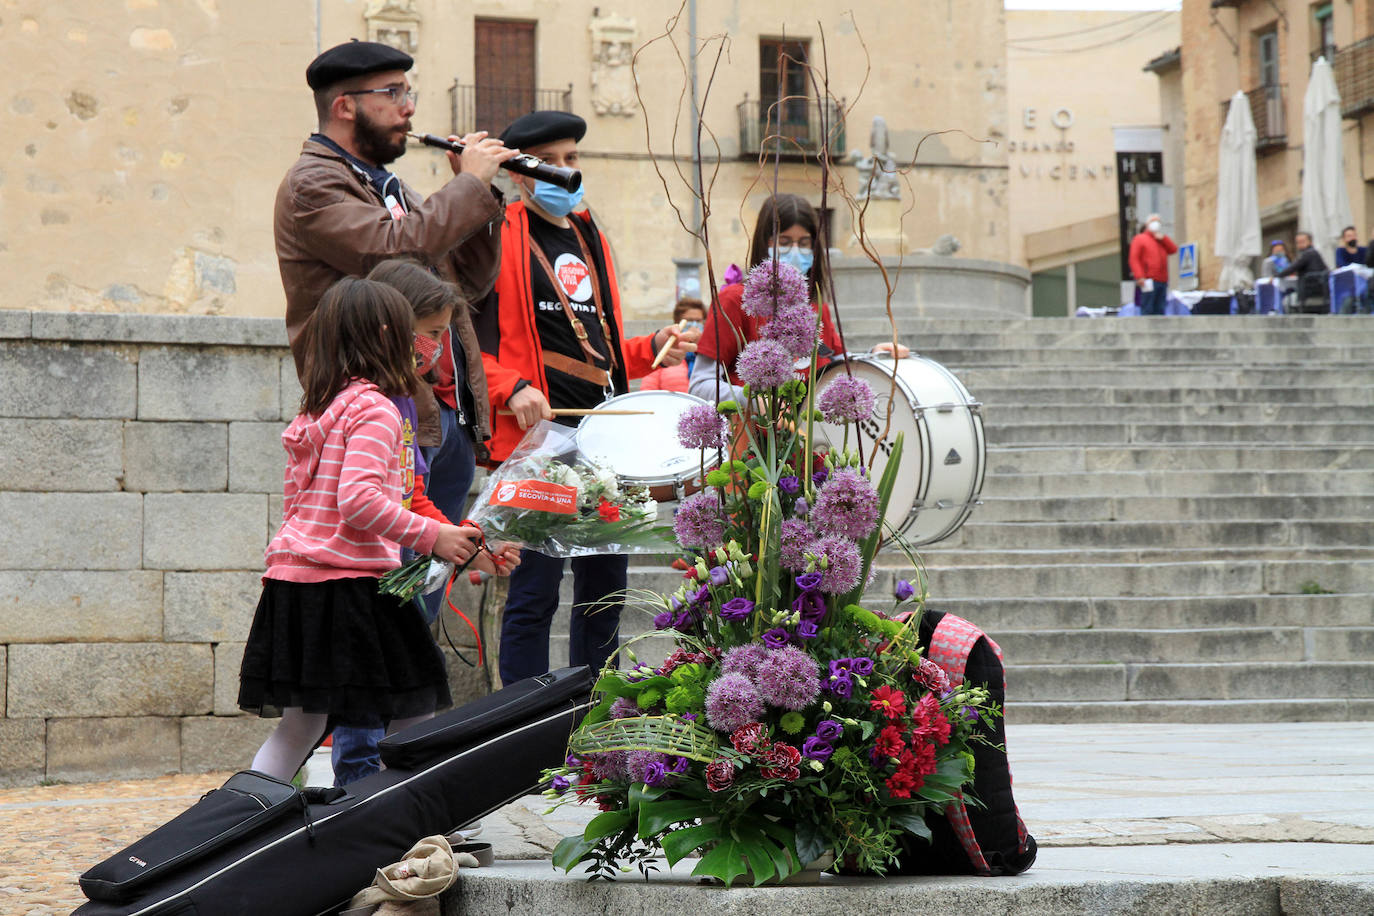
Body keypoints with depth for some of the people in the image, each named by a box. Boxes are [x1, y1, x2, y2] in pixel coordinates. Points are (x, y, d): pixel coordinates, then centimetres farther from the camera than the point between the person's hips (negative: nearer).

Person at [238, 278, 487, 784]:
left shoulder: (314, 410, 16)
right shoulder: (375, 409, -11)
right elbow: (360, 499, -22)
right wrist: (431, 536, -18)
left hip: (293, 579, 8)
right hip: (350, 584, -8)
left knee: (299, 725, 12)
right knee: (416, 710, 4)